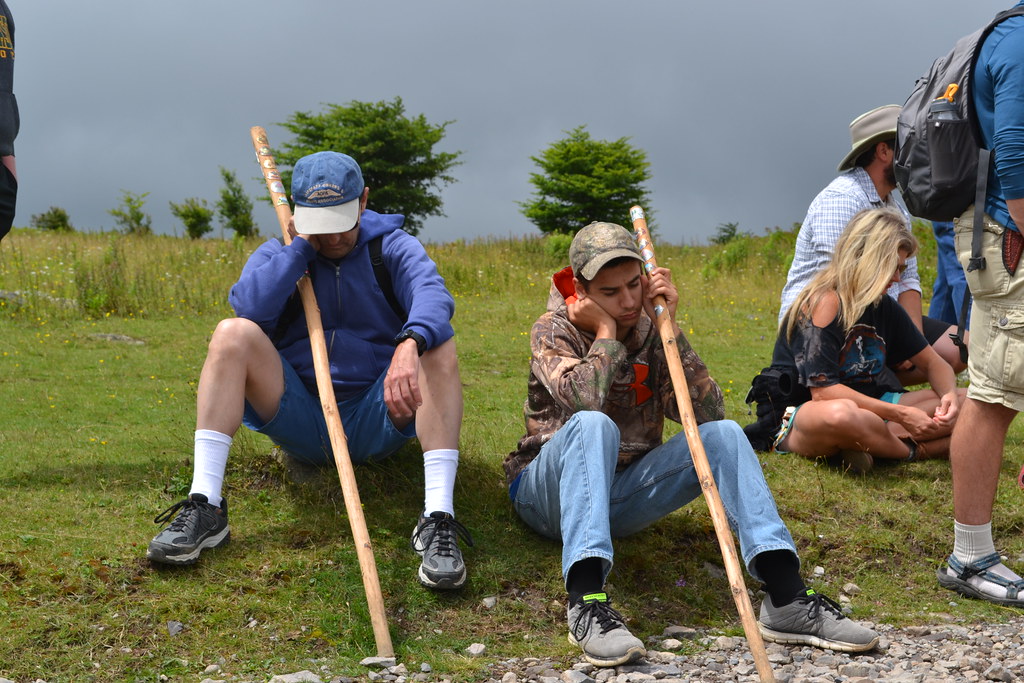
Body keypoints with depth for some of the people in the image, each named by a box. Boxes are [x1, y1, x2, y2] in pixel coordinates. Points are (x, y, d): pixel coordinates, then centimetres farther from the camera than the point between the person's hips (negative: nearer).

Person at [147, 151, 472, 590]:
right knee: (233, 334, -21)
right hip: (299, 421, 1)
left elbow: (432, 294, -22)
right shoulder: (277, 254, 8)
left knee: (438, 345, -27)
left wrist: (410, 344, -44)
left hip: (378, 424, -1)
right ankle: (204, 507, -29)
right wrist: (301, 246, -10)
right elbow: (250, 307, -15)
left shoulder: (393, 248, 2)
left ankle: (438, 519, -38)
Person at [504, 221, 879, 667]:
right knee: (593, 426, -36)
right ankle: (586, 602, -49)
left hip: (620, 494, 4)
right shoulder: (553, 331, -7)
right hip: (551, 492, -4)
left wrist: (668, 326, -15)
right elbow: (584, 400, -30)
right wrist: (607, 330, -16)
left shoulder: (649, 330, 4)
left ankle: (787, 597, -31)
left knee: (724, 434, -17)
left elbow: (707, 413, -11)